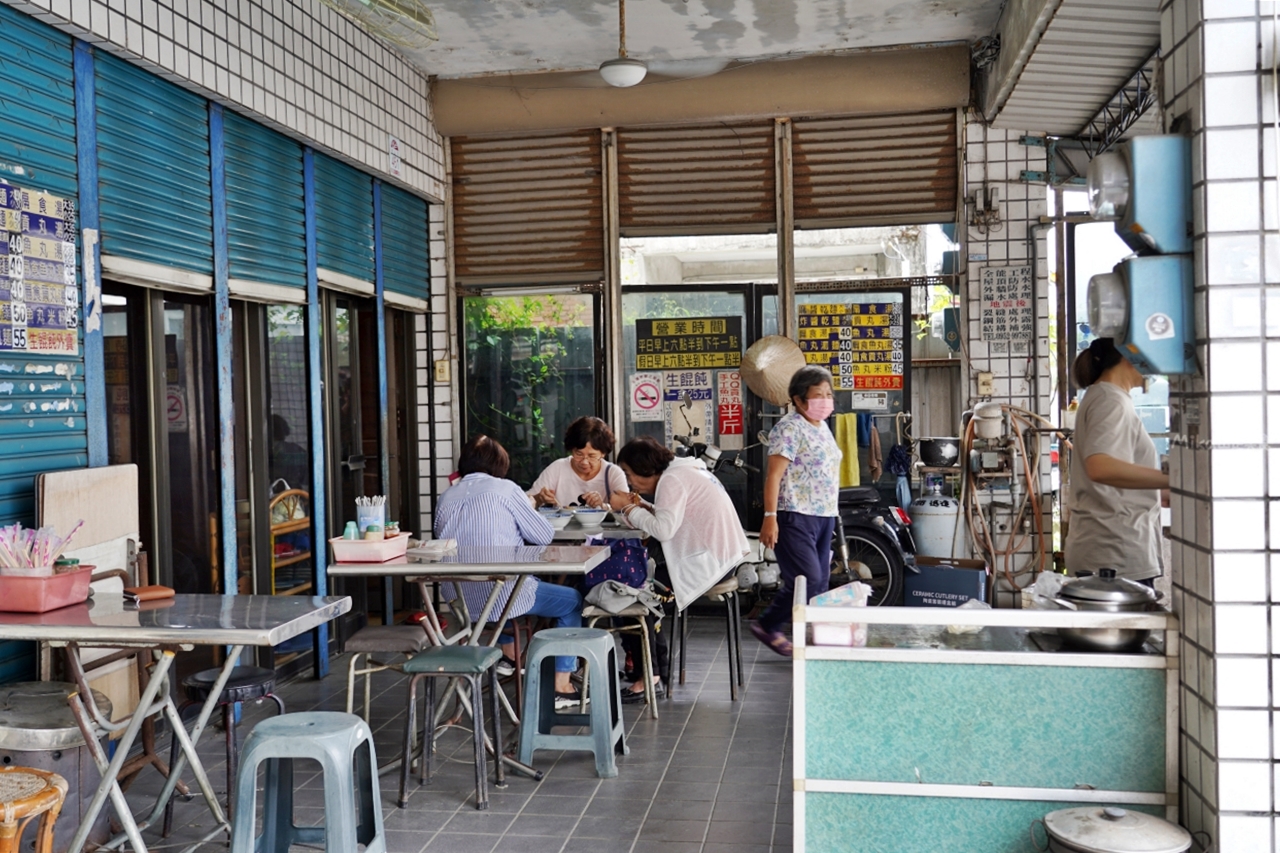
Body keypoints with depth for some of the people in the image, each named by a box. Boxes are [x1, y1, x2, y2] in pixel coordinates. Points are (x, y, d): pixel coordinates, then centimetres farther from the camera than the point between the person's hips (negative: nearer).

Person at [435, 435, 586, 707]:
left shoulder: (446, 497, 8)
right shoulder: (504, 489, -7)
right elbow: (544, 535, -4)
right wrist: (529, 510, 17)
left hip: (458, 600, 7)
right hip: (499, 596, -7)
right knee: (573, 601, 13)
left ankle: (508, 656, 42)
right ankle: (561, 687, 10)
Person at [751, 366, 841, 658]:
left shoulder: (822, 428, 17)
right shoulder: (790, 428, -11)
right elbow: (774, 475, -17)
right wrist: (770, 517, -23)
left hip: (824, 516, 9)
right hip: (796, 517, -9)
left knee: (821, 583, 8)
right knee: (807, 580, -13)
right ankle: (767, 626, 4)